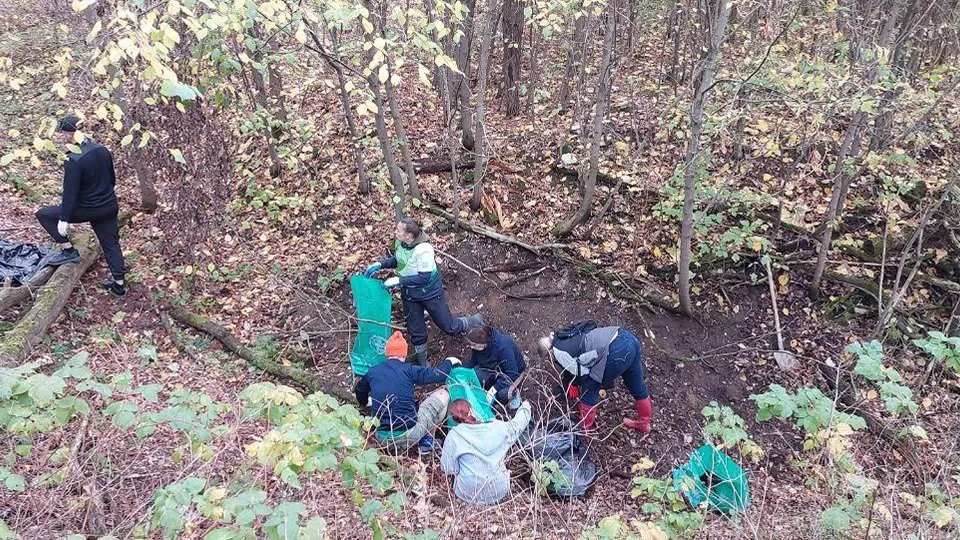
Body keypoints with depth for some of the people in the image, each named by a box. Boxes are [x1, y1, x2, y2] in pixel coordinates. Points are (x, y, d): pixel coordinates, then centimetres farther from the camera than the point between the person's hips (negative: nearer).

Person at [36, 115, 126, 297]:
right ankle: (119, 284, 22)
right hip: (109, 207, 7)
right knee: (111, 243, 16)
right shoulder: (102, 150, -1)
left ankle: (68, 250, 9)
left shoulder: (73, 160, -22)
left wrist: (64, 219, -14)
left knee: (43, 214, 9)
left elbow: (70, 192, -20)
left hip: (87, 210, -7)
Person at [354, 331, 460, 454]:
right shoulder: (408, 369, -8)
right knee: (443, 394, 10)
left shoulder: (372, 372, 5)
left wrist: (364, 402, 48)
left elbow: (359, 390, 25)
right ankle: (426, 441, 15)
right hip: (409, 435, -5)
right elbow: (439, 375, -7)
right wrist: (449, 361, 15)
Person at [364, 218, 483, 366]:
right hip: (410, 295, 6)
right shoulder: (400, 244, -10)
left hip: (430, 293, -6)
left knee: (449, 327, 7)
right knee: (416, 332, 16)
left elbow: (424, 277, -32)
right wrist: (381, 264, -3)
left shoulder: (424, 250, -32)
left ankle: (476, 321, 36)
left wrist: (399, 280, -31)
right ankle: (422, 362, 39)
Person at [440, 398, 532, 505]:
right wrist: (525, 407, 35)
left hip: (468, 495, -2)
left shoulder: (453, 436, -15)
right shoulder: (498, 427, -8)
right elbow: (517, 423, 13)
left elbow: (447, 468, -8)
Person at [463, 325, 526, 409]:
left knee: (503, 394, -34)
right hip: (492, 369, 6)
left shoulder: (503, 347, -37)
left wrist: (494, 388, -38)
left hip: (513, 371, -6)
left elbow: (512, 374, -33)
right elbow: (472, 361, 2)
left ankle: (514, 393, 3)